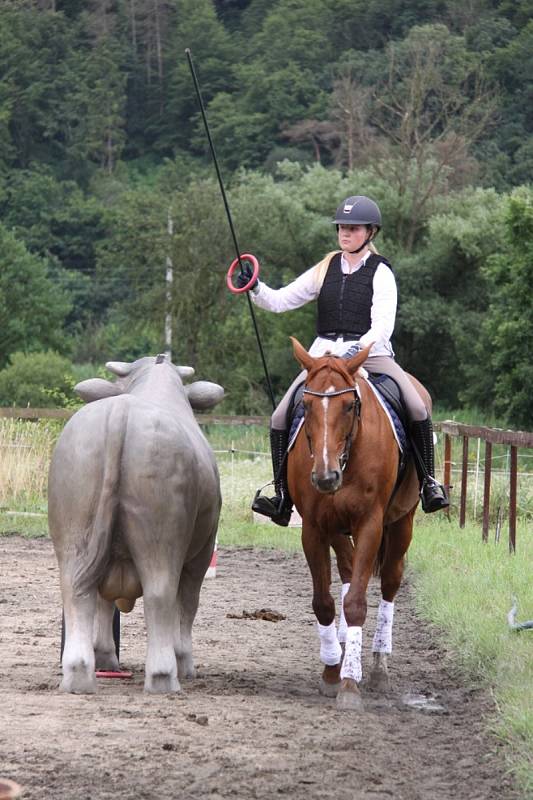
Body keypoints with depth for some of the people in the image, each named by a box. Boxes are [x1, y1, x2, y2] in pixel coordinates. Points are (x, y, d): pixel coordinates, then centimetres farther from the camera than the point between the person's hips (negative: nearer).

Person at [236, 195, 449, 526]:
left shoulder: (380, 272, 1)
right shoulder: (326, 269, 13)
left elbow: (382, 326, -10)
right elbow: (280, 301, 12)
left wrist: (359, 348, -28)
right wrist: (255, 289, -7)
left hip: (371, 353, -3)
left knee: (418, 409, -25)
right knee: (281, 418, -13)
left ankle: (428, 481, -7)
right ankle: (283, 498, -4)